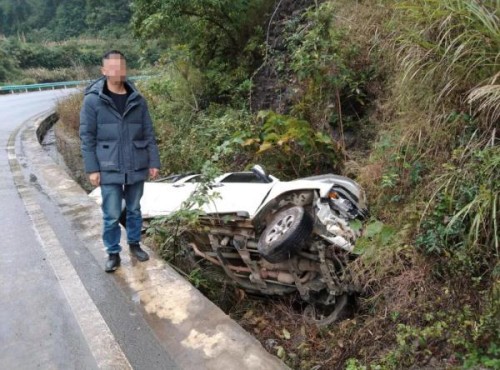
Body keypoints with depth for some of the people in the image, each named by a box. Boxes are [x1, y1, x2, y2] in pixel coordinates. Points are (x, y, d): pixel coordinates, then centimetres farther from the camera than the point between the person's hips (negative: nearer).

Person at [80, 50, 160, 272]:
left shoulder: (137, 100, 3)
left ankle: (134, 244, 34)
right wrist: (92, 169, -8)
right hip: (109, 169, -2)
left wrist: (154, 162, 3)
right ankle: (113, 253, 22)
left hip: (136, 167, 3)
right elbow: (87, 136, -4)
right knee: (111, 215, 5)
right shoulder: (92, 100, -5)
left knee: (134, 210, 16)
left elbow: (148, 134, 6)